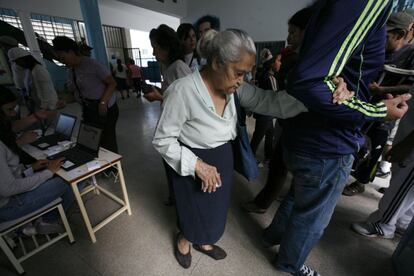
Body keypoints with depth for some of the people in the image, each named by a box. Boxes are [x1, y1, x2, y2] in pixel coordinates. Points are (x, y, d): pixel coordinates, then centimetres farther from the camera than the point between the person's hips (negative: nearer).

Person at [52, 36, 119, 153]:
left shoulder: (91, 64, -11)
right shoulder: (71, 71, 13)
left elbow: (112, 83, -14)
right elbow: (76, 93, 20)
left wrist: (103, 102, -23)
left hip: (105, 109, -8)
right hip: (88, 111, 8)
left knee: (107, 142, -6)